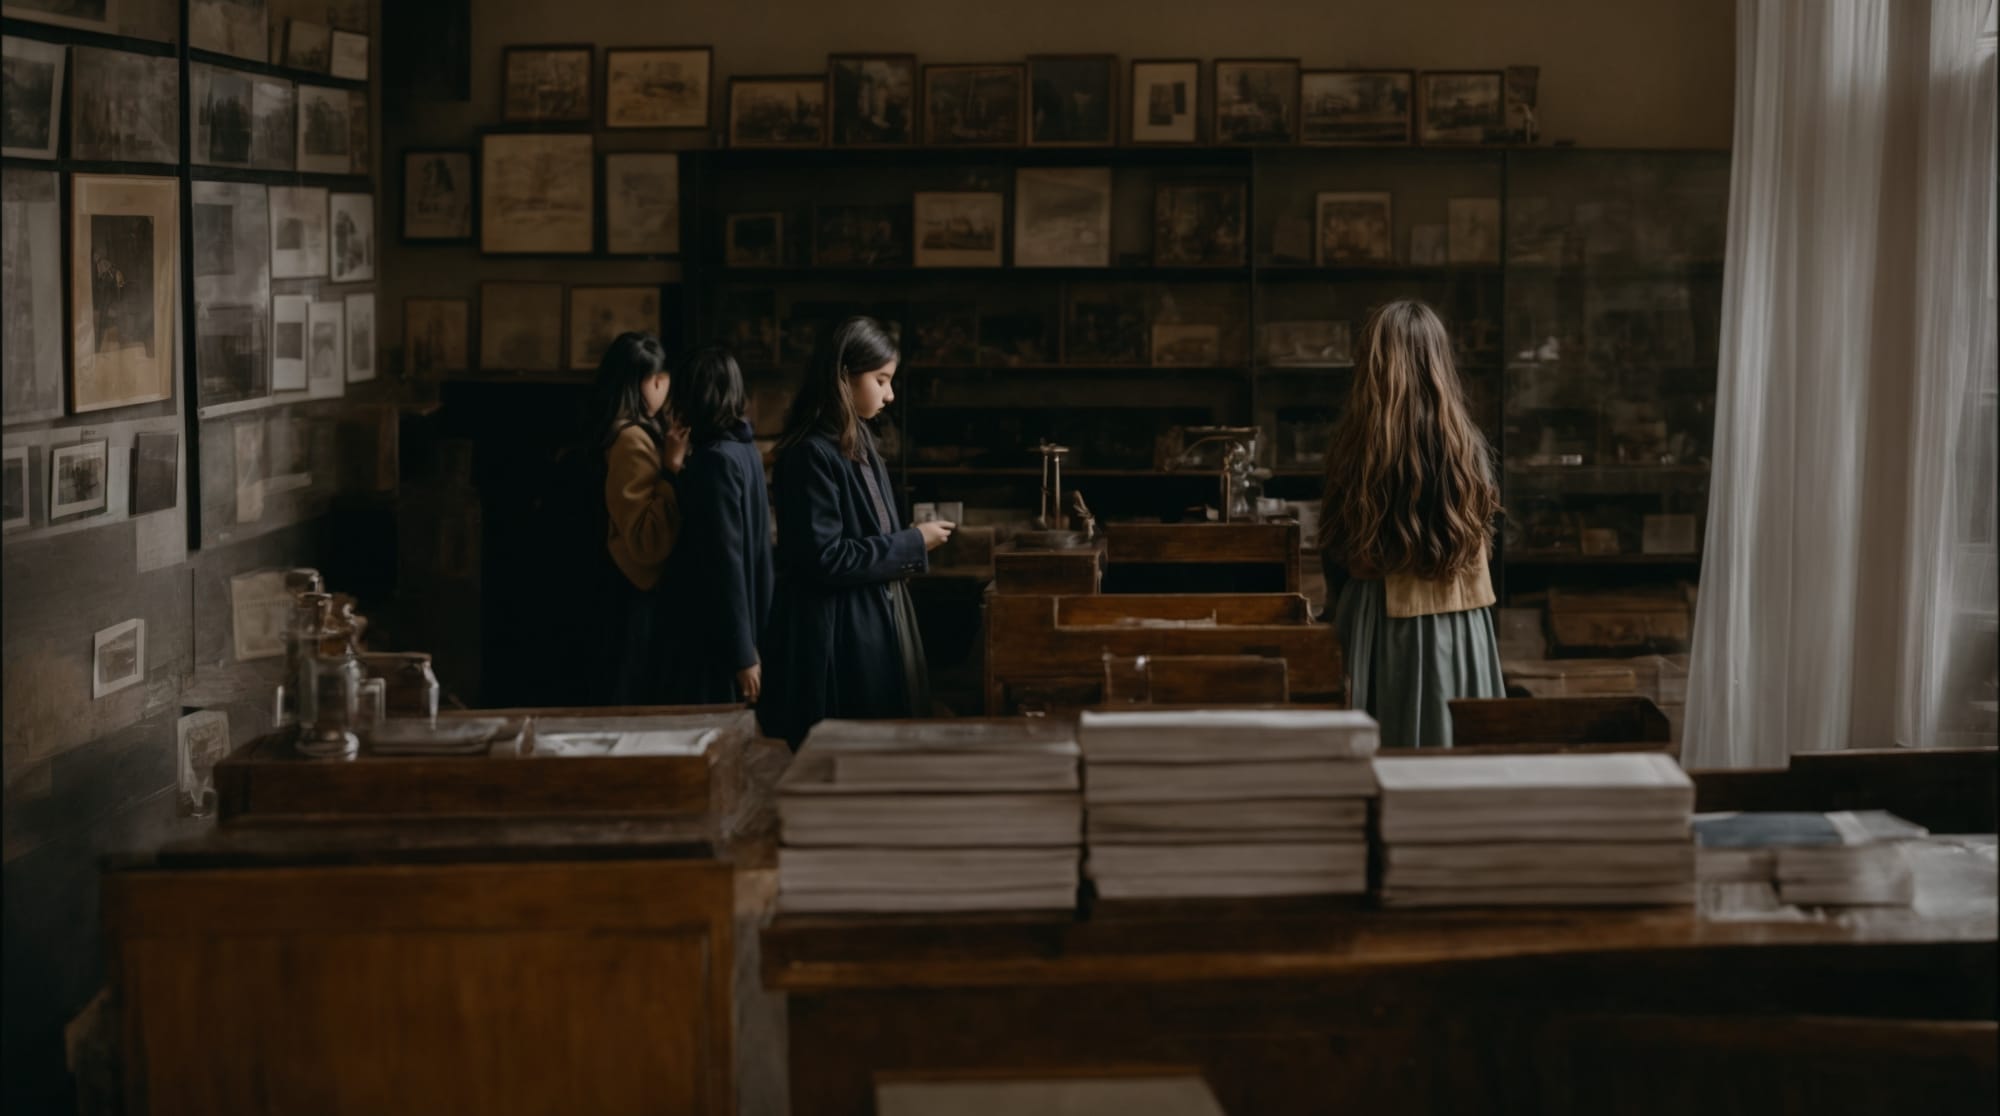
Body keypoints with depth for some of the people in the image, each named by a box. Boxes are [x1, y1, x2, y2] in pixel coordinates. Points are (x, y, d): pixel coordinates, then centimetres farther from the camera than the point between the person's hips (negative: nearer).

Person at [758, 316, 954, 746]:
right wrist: (912, 545, -14)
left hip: (877, 625, 9)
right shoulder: (811, 454, -17)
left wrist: (915, 542, 5)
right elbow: (824, 558, -22)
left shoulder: (859, 443, 12)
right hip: (836, 638, -9)